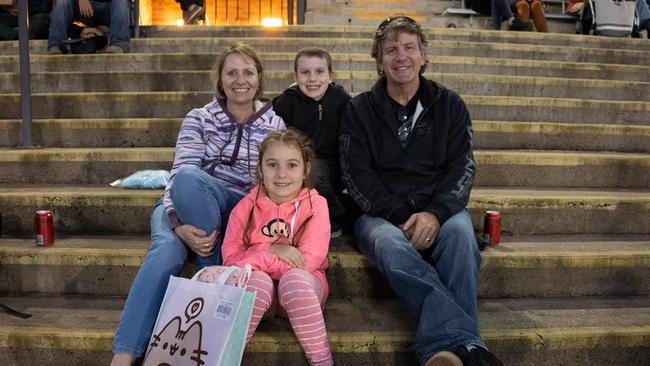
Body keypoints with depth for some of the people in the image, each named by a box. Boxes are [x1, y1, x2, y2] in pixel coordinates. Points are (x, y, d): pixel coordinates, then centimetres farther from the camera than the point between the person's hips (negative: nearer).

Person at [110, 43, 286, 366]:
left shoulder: (275, 126, 6)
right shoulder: (198, 118, 3)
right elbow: (179, 174, -10)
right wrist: (179, 225, -30)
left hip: (240, 211, 0)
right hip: (184, 208, 1)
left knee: (189, 178, -34)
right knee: (167, 251, -36)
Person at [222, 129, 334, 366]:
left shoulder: (315, 205, -7)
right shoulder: (246, 207, -1)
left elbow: (307, 261, -16)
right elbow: (230, 257, -7)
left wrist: (252, 260, -17)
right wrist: (272, 251, -21)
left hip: (303, 286, -1)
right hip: (258, 289, 1)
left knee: (294, 278, -35)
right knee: (259, 280, -33)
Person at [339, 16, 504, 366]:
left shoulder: (449, 105, 11)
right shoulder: (359, 110, 8)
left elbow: (462, 167, 2)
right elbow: (356, 174, -1)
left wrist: (436, 213, -18)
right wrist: (401, 216, -15)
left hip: (438, 210, 1)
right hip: (380, 213, -1)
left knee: (459, 231, -33)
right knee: (392, 244, -35)